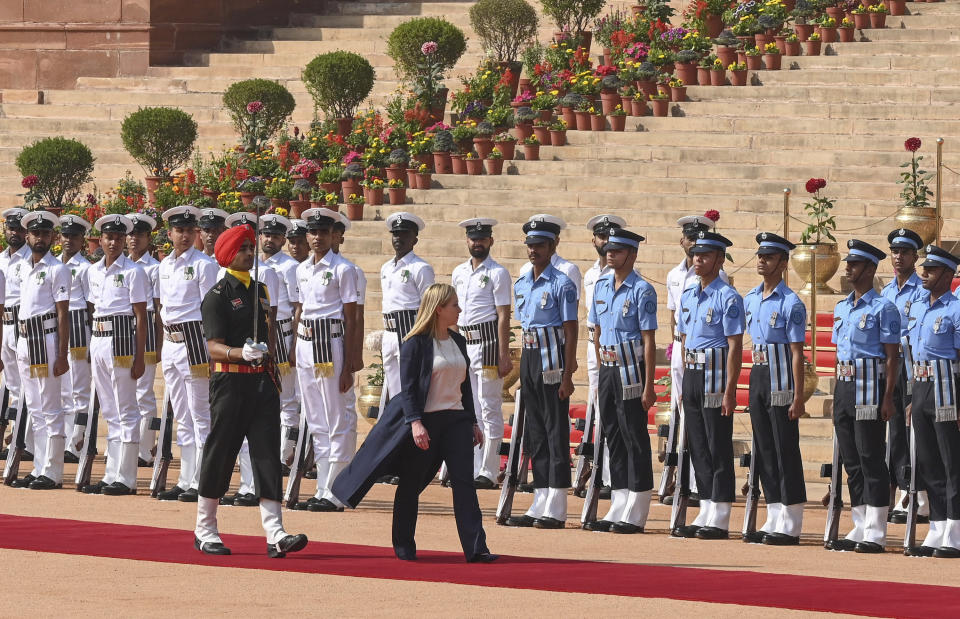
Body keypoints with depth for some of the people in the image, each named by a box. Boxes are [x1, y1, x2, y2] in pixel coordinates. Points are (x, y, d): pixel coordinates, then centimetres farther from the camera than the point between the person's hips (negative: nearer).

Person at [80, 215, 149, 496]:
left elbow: (141, 317, -8)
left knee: (126, 411, -5)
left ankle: (126, 478, -3)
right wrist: (93, 347, 12)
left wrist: (139, 358, -12)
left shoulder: (133, 272, -6)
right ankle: (111, 476, 15)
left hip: (122, 342, -7)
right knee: (110, 412, 11)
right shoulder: (93, 272, 13)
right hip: (98, 342, 7)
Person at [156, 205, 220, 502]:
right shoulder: (165, 265, 14)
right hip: (170, 342, 8)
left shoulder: (204, 264, -8)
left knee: (200, 416, -5)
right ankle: (186, 481, 16)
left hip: (195, 340, -8)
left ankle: (202, 484, -4)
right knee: (182, 418, 12)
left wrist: (211, 353, -15)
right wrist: (164, 348, 16)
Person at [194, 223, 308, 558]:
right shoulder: (218, 296, -7)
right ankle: (205, 531, 15)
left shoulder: (261, 290, 15)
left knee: (267, 454, -4)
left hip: (263, 381, 6)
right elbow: (215, 348, -14)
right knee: (220, 454, 2)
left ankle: (275, 535, -12)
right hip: (230, 383, -6)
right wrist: (242, 353, -33)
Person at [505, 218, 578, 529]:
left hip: (552, 360, -8)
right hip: (529, 356, 8)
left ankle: (556, 511, -4)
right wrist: (523, 373, 16)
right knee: (534, 433, 9)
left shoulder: (561, 285, -9)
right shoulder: (521, 284, 12)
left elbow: (570, 332, -10)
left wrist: (567, 376, -15)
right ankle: (540, 506, 14)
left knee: (556, 432, -5)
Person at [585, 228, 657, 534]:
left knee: (635, 439, -3)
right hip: (607, 369, 7)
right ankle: (617, 511, 15)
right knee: (613, 439, 10)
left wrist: (649, 386, -15)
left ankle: (635, 516, -1)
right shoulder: (601, 286, 11)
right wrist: (602, 369, 14)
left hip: (631, 371, -7)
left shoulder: (642, 290, -10)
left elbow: (649, 340, -12)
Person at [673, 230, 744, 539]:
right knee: (698, 449, 10)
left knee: (719, 450, -4)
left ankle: (719, 521, -2)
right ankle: (705, 515, 15)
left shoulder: (728, 298, -10)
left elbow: (735, 347, -13)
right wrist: (685, 384, 16)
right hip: (691, 375, 8)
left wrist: (730, 390, -18)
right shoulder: (688, 296, 14)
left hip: (715, 377, -8)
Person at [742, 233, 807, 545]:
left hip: (781, 382, -8)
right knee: (764, 452, 9)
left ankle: (790, 527, -1)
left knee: (786, 452, -4)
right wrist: (756, 375, 15)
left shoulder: (791, 304, -11)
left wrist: (798, 397, -15)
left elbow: (797, 353, -12)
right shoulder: (750, 299, 11)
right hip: (758, 378, 8)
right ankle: (774, 521, 15)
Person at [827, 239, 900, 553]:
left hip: (868, 386, -8)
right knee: (851, 461, 9)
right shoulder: (841, 308, 15)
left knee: (871, 459, -7)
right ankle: (860, 529, 15)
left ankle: (875, 534, -5)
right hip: (843, 386, 8)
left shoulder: (883, 308, -7)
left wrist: (888, 398, -16)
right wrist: (839, 395, 16)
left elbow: (892, 356, -10)